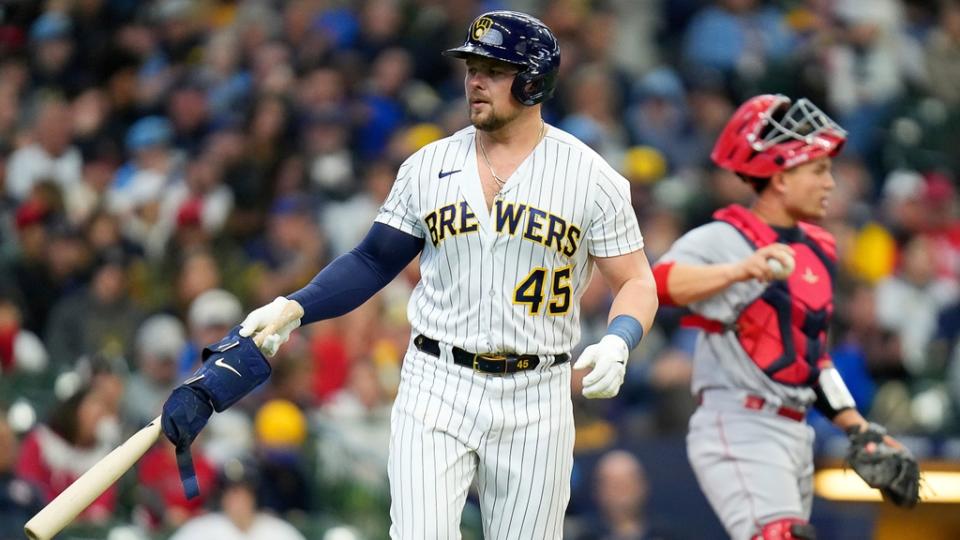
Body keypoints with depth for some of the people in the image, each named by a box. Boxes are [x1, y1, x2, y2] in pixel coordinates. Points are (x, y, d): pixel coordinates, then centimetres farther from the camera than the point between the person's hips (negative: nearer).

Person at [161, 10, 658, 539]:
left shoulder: (591, 177, -2)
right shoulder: (428, 167, 5)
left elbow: (636, 283, 0)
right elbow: (373, 262, 10)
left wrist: (617, 343, -20)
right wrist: (293, 309, -4)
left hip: (535, 402, -1)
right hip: (436, 391, 1)